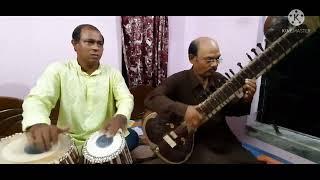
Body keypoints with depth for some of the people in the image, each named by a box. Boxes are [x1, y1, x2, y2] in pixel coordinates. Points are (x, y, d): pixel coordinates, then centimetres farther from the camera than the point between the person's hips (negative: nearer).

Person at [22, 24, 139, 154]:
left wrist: (120, 117, -33)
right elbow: (37, 99, -15)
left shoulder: (112, 73, 1)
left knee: (132, 136, -15)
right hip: (71, 141, -1)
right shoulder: (58, 70, -4)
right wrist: (38, 124, -39)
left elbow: (126, 98, -9)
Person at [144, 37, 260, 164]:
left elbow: (232, 109, 10)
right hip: (194, 143, -5)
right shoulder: (178, 81, -11)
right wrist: (183, 110, -35)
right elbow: (151, 99, -23)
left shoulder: (220, 80, 4)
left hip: (223, 140, 5)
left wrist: (246, 99, -12)